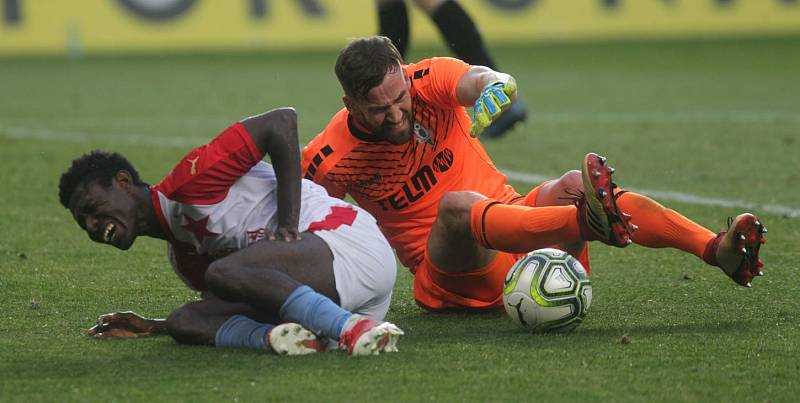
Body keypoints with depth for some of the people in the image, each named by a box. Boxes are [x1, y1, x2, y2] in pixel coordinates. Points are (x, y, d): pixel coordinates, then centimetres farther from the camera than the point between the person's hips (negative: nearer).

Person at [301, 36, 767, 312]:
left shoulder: (428, 80, -6)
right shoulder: (329, 160, -9)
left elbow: (495, 81, -25)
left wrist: (491, 91, -49)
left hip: (507, 219, 3)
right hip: (450, 281, -3)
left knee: (574, 185, -26)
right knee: (455, 205, -36)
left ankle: (717, 249, -44)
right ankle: (588, 221, -64)